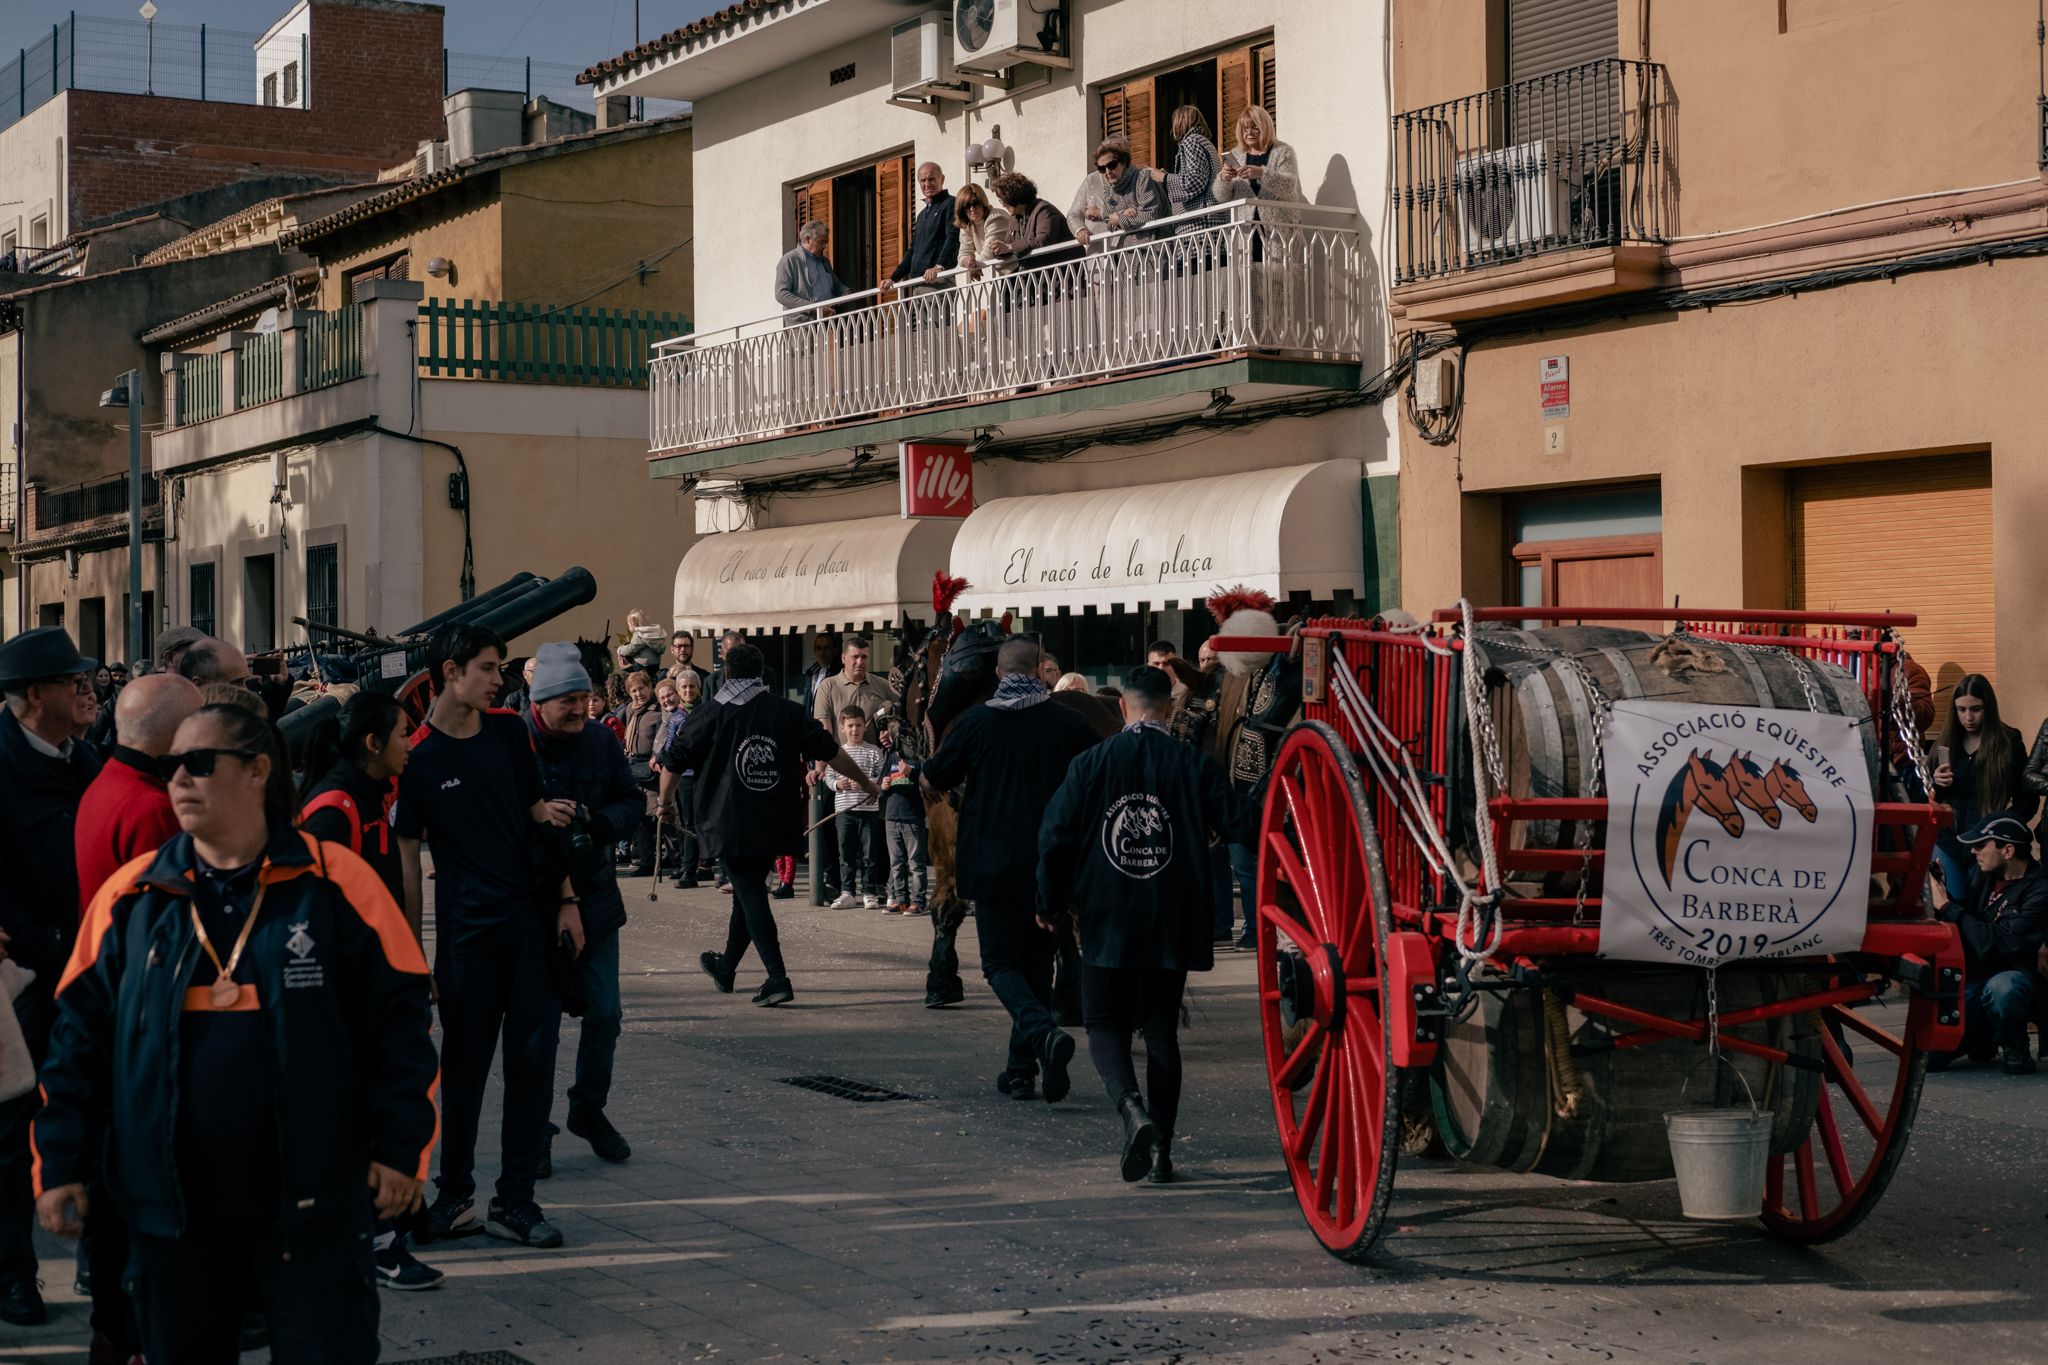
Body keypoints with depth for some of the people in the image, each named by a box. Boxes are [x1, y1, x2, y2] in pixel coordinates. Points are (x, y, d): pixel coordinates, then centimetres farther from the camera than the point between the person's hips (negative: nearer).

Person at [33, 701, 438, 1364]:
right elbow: (81, 1035, 8)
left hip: (312, 1199, -3)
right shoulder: (131, 897, 4)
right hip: (170, 1205, 3)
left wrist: (401, 1146, -6)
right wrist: (60, 1164, 4)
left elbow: (398, 1016, -3)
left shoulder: (337, 883, -4)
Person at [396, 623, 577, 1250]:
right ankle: (456, 1197, 18)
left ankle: (515, 1199, 10)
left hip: (533, 919, 3)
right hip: (466, 931, -3)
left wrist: (566, 900, 5)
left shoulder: (510, 732, 6)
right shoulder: (417, 757, -6)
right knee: (463, 1064, 5)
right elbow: (406, 857, -3)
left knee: (532, 1057, 2)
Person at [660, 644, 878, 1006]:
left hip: (731, 824, -4)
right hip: (775, 823, 4)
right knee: (750, 890, 19)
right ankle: (726, 967, 36)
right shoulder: (788, 712, 4)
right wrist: (866, 783, 22)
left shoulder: (711, 714, -4)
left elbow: (673, 761, 0)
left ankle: (778, 979, -15)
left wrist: (665, 802, 18)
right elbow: (831, 752, 9)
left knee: (750, 895, -4)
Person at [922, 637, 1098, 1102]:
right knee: (1037, 963, 15)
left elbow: (931, 782, 4)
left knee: (1002, 964, 6)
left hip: (992, 866, -2)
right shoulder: (1070, 725, -2)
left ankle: (1044, 1032, -22)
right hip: (1051, 867, 2)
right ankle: (1021, 1070, 16)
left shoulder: (974, 722, -5)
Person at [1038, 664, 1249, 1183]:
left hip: (1106, 921, -1)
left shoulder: (1092, 763, -3)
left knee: (1105, 1024, 10)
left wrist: (1051, 903, 11)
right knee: (1162, 1031, 12)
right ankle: (1160, 1153, 10)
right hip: (1171, 923, 1)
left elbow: (1055, 837, -3)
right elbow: (1237, 826, -7)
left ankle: (1132, 1107, -18)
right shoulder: (1194, 765, -4)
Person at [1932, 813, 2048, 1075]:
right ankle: (1982, 1036, 18)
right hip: (1975, 979, 6)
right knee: (1929, 1056, -15)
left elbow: (1996, 944, -26)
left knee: (2001, 988, -44)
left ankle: (2014, 1049, -13)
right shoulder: (1989, 877, 7)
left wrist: (1949, 908, -19)